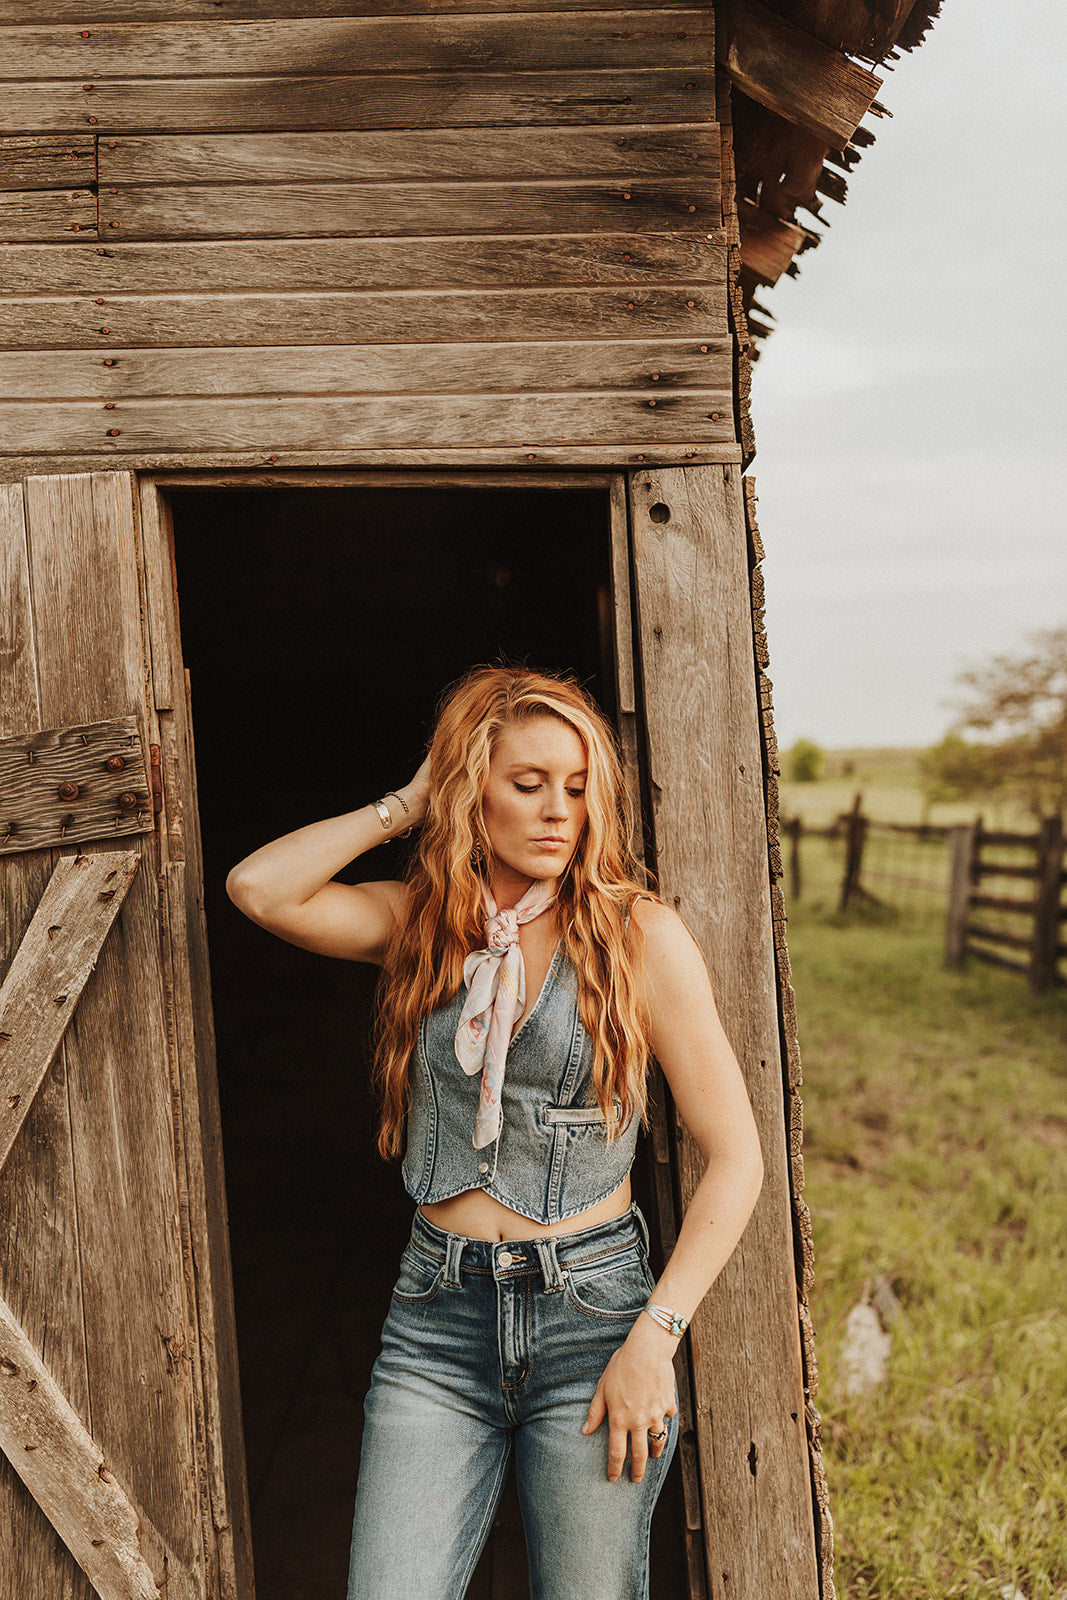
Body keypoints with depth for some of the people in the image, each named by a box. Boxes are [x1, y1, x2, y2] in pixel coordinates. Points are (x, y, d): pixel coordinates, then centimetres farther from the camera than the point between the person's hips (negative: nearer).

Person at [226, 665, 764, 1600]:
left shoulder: (640, 935, -5)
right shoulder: (421, 923, 5)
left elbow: (735, 1156, -5)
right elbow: (260, 888, -12)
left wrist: (656, 1337, -12)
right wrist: (407, 805, -4)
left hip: (589, 1310, -2)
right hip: (437, 1317, 2)